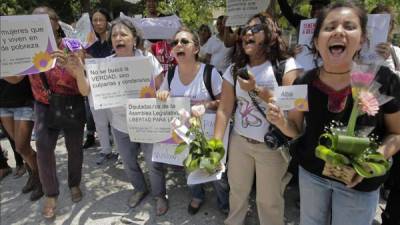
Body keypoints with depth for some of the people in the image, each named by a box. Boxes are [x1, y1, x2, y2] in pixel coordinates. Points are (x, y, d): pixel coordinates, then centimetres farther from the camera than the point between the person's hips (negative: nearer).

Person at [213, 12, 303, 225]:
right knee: (237, 190, 21)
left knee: (269, 200, 10)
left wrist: (256, 89, -25)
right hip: (239, 141, 4)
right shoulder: (234, 69, 1)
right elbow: (224, 110, -3)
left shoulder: (287, 65, -10)